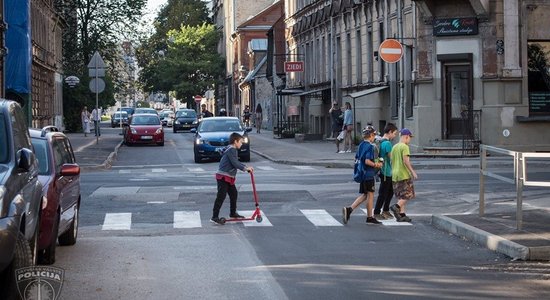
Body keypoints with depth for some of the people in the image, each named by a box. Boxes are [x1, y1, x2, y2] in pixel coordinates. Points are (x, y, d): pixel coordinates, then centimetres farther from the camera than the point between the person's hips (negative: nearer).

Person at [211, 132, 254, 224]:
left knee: (234, 194, 18)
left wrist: (246, 167, 20)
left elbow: (236, 162, 27)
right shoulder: (231, 150, -14)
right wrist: (245, 168, -17)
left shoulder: (232, 150, 19)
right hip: (223, 177, -11)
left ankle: (233, 213, 32)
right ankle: (215, 217, -10)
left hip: (229, 177, 11)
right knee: (221, 196, -11)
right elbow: (235, 163, -21)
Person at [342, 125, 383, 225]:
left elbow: (357, 158, 17)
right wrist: (376, 165, -9)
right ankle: (370, 217, 11)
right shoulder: (370, 146, -16)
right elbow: (367, 161, -25)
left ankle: (349, 209, -2)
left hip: (362, 174, 8)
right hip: (369, 174, -8)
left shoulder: (361, 145, 11)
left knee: (364, 195, 13)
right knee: (370, 195, 3)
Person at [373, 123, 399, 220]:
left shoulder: (381, 142, 10)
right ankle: (376, 213, 4)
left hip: (386, 172, 10)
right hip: (386, 172, -10)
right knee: (383, 194, -2)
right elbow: (391, 158, -17)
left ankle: (385, 210, 27)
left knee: (390, 191, 19)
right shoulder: (387, 143, -19)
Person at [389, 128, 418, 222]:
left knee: (401, 196, 10)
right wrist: (413, 172, -17)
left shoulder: (394, 147, 15)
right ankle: (396, 207, -19)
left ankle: (401, 215, 6)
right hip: (404, 175, -8)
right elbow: (406, 161, -20)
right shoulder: (404, 147, -10)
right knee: (408, 194, -2)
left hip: (395, 175, 8)